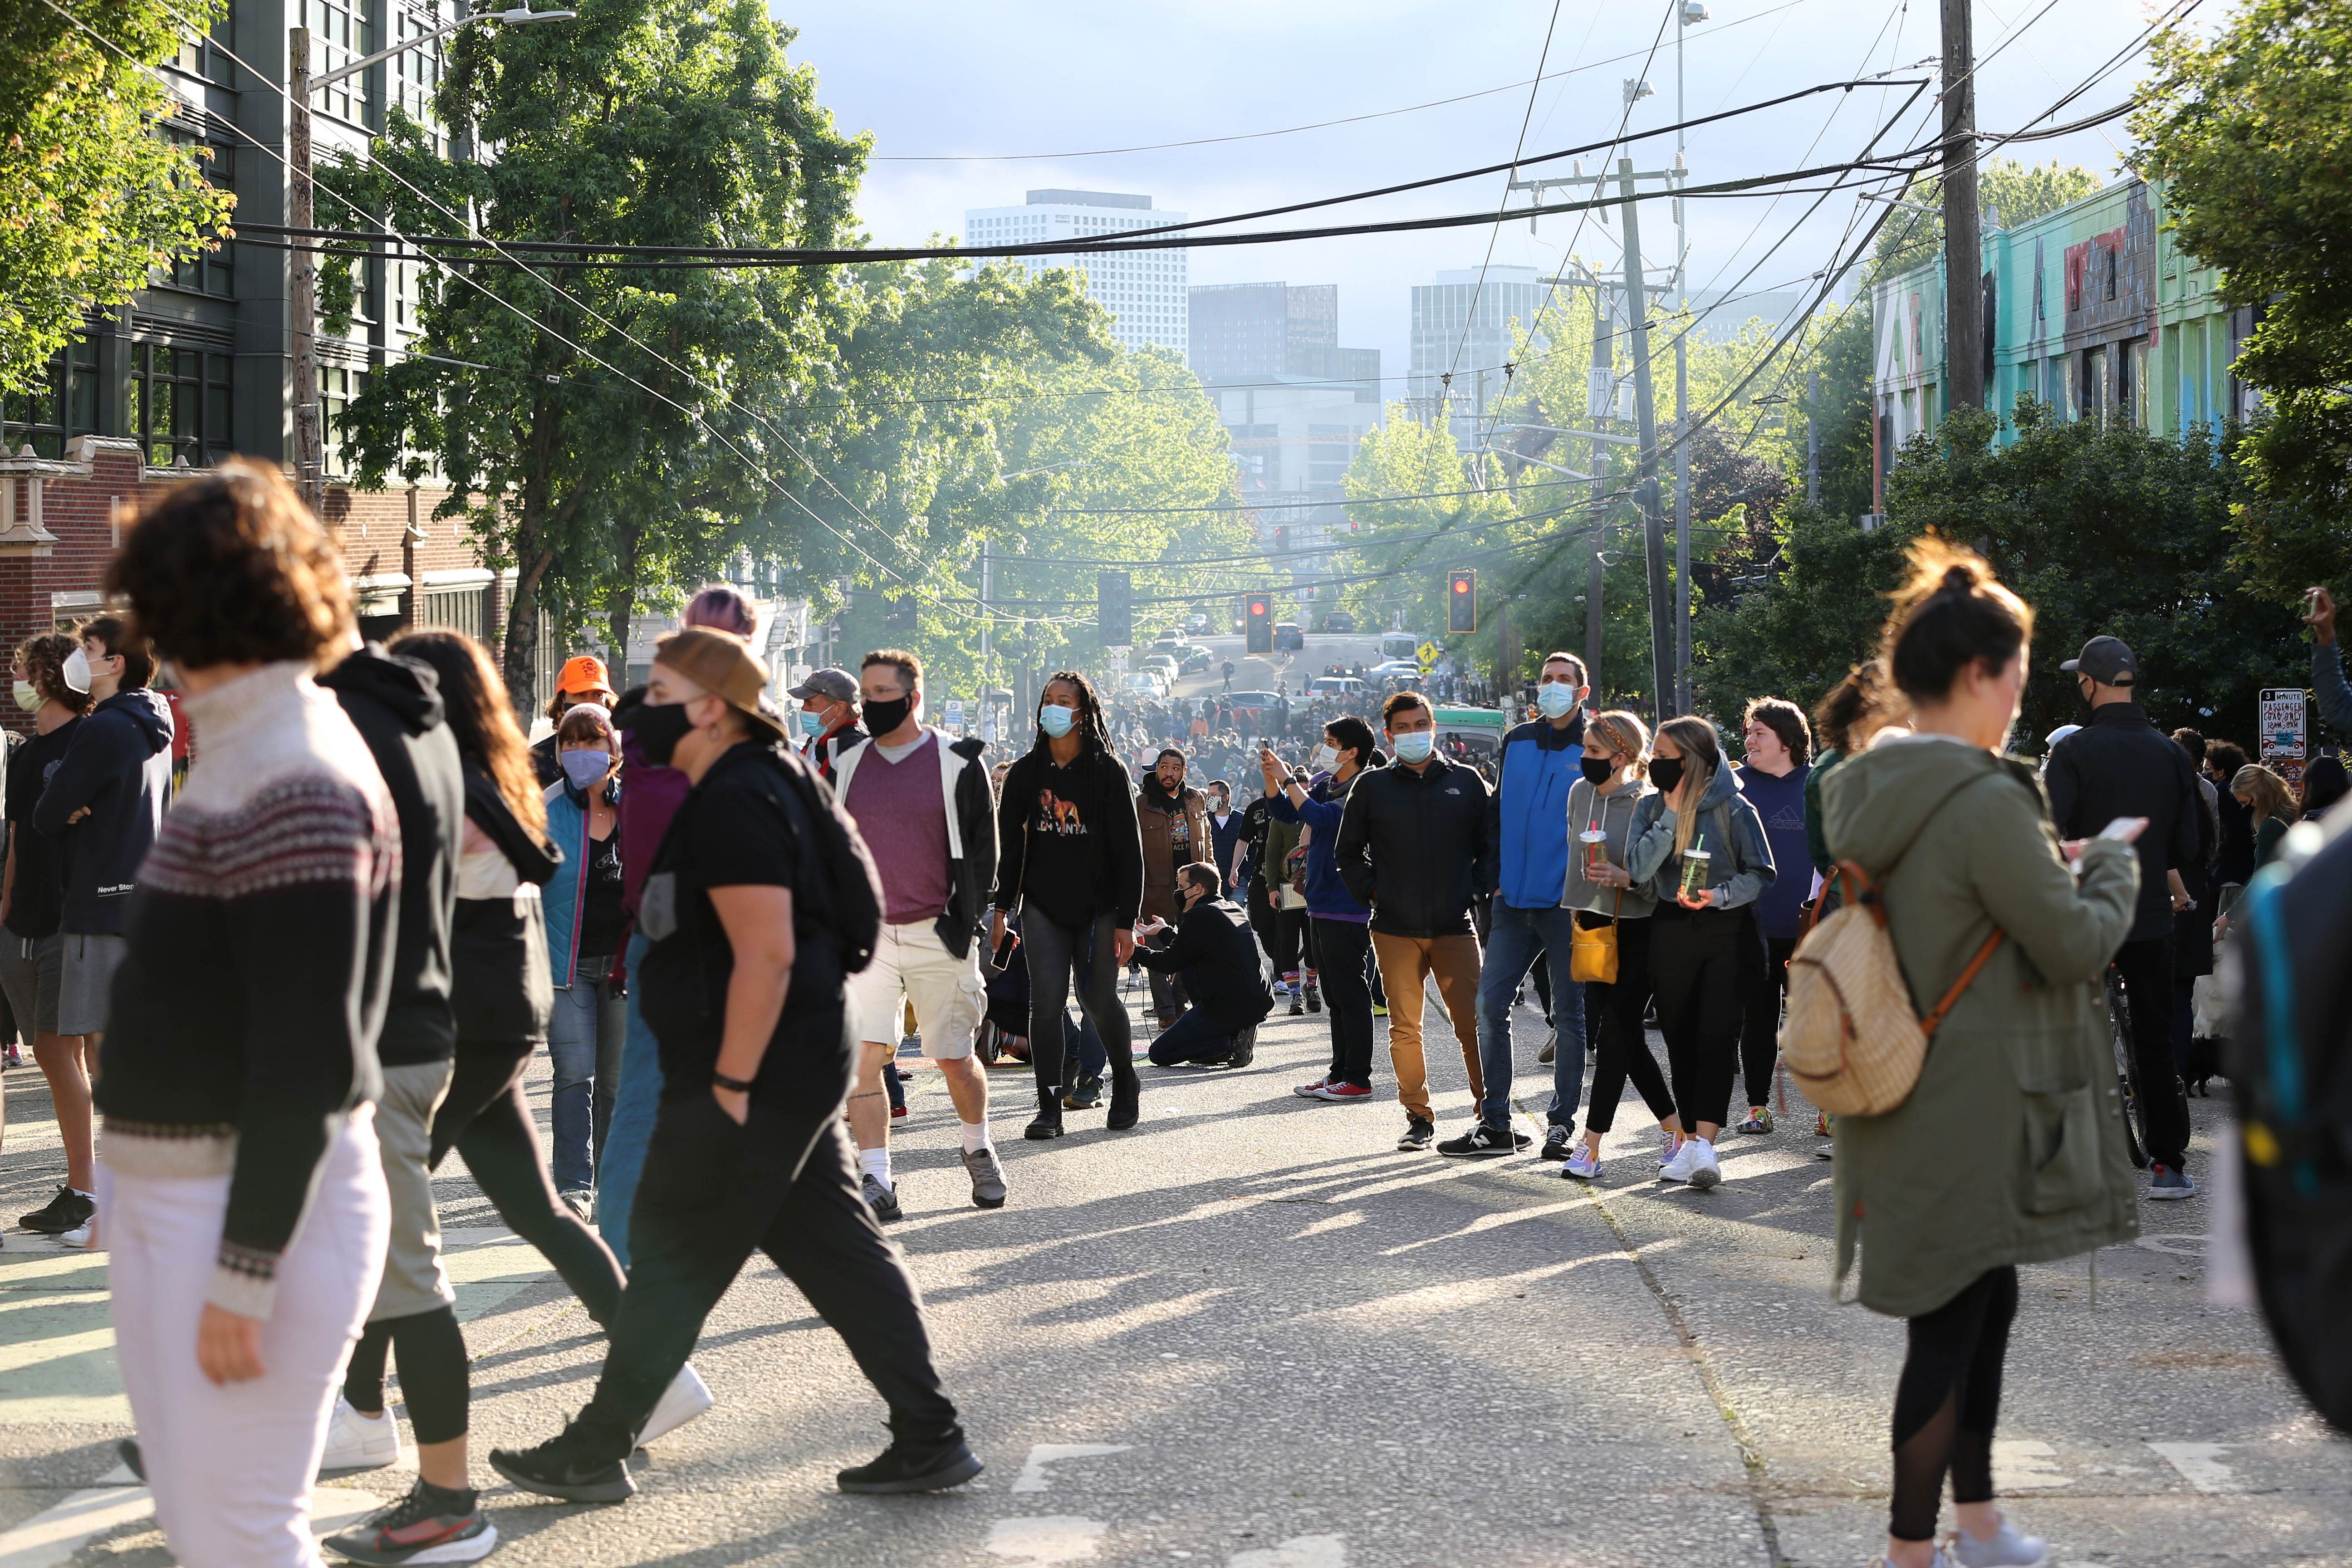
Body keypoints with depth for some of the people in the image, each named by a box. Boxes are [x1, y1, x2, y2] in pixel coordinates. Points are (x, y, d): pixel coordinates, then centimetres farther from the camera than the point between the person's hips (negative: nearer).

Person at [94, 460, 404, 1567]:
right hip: (167, 1194, 10)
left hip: (260, 1201, -10)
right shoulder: (247, 754, 11)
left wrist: (243, 1274, -20)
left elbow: (308, 1061, -22)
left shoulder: (296, 787, -19)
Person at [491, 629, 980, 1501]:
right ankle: (929, 1441, 11)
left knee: (672, 1258, 1)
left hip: (759, 1069, -10)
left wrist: (730, 1083, -22)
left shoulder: (736, 803, -18)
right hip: (803, 1067, 10)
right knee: (836, 1248, 11)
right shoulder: (764, 781, 15)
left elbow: (767, 952, -25)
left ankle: (595, 1453, 12)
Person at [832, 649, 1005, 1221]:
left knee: (955, 1059, 6)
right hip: (866, 934, 2)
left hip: (939, 935, -2)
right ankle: (875, 1182, -8)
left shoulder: (958, 763, -1)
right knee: (862, 1056, -10)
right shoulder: (847, 766, 9)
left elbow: (983, 849, 1)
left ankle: (979, 1150, 31)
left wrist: (967, 924, -6)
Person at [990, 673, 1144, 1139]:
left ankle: (1125, 1084, 26)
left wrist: (1126, 920, -9)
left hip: (1098, 906, -2)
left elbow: (1128, 849, -5)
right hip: (1042, 905, 2)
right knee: (1046, 1001, -8)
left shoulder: (1107, 771, -5)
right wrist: (1001, 908, 5)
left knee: (1098, 999, 0)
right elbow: (1009, 842, 10)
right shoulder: (1026, 771, 5)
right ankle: (1049, 1108, -5)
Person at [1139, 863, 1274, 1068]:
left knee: (1159, 1053, 3)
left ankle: (1233, 1045, -10)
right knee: (1189, 970, 31)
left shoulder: (1199, 916, -11)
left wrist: (1133, 951, 9)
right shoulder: (1235, 910, 15)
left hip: (1228, 1009, -8)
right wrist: (1165, 932, 41)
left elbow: (1171, 962, -5)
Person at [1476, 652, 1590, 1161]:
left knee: (1569, 1014, 4)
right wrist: (1497, 880, 8)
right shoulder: (1517, 743, 11)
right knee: (1490, 1006, -1)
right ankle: (1495, 1121, 6)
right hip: (1514, 903, 4)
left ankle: (1561, 1122, 13)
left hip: (1566, 904, -4)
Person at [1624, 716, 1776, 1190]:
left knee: (1716, 1038, -13)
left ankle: (1704, 1144, -20)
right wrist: (1672, 813, -11)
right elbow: (1640, 870, -6)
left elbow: (1761, 874, -3)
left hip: (1725, 931, -4)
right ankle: (1691, 1143, 15)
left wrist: (1719, 895, -19)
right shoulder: (1650, 808, 7)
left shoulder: (1733, 808, -4)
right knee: (1680, 1040, 7)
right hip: (1671, 933, 4)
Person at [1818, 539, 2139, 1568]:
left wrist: (2050, 863, 14)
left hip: (1900, 1091, 9)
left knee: (1984, 1301, 21)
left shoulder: (1864, 794, 6)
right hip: (1974, 1106, -9)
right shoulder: (1986, 801, -22)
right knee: (1953, 1325, 1)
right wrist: (2110, 864, 2)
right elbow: (2078, 945, -15)